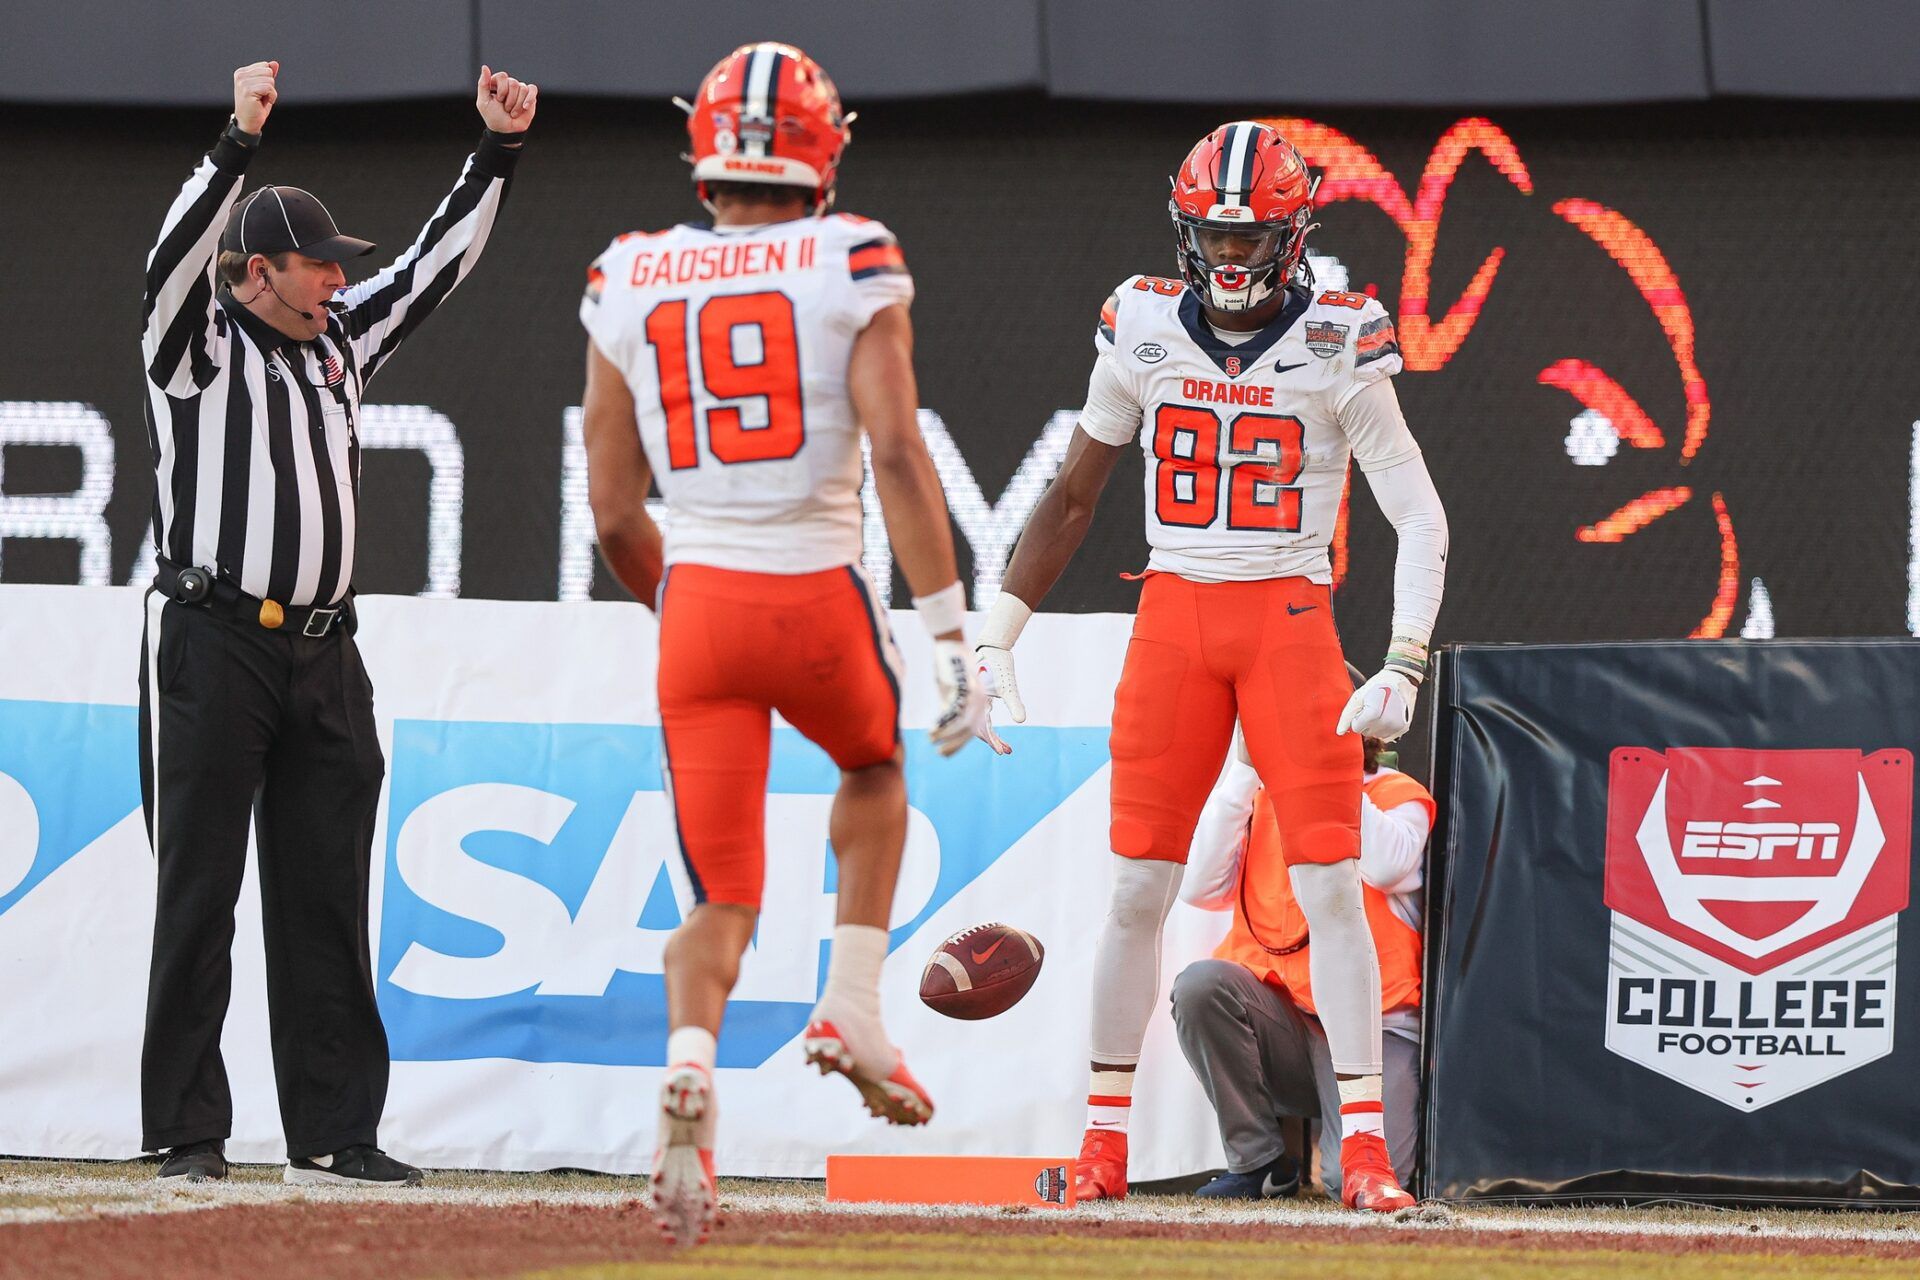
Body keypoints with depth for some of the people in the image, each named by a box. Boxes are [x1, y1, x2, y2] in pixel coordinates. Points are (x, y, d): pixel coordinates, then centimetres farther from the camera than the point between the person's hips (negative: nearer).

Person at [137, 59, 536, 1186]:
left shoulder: (342, 340, 16)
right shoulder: (197, 343, -3)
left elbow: (436, 265, 20)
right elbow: (178, 254, -21)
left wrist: (500, 151, 11)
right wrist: (244, 139, -33)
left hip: (324, 659, 6)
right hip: (214, 644, -6)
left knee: (328, 903, 5)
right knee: (200, 894, -3)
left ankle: (334, 1134, 7)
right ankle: (188, 1133, -1)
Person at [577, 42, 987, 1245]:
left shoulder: (630, 284, 6)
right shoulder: (853, 269, -3)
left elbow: (613, 512, 9)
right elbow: (897, 453, -14)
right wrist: (952, 636, -12)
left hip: (697, 602, 2)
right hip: (821, 600, -2)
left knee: (723, 898, 7)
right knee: (873, 769, 32)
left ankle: (691, 1061, -23)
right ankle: (852, 1008, 18)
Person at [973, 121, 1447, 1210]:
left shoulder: (1337, 348, -7)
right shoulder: (1145, 334, 2)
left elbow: (1422, 521, -8)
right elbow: (1072, 499, 12)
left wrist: (1405, 666, -19)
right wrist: (998, 638, 8)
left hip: (1291, 619, -2)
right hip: (1174, 617, 2)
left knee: (1332, 883, -8)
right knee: (1140, 884, 1)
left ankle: (1366, 1149, -5)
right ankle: (1105, 1142, 9)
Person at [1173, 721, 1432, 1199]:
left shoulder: (1396, 795, 4)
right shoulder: (1259, 800, 11)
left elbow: (1386, 866, -20)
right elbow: (1200, 887, -5)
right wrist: (1244, 770, -7)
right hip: (1281, 1018, 3)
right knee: (1200, 984, -30)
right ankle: (1258, 1161, -12)